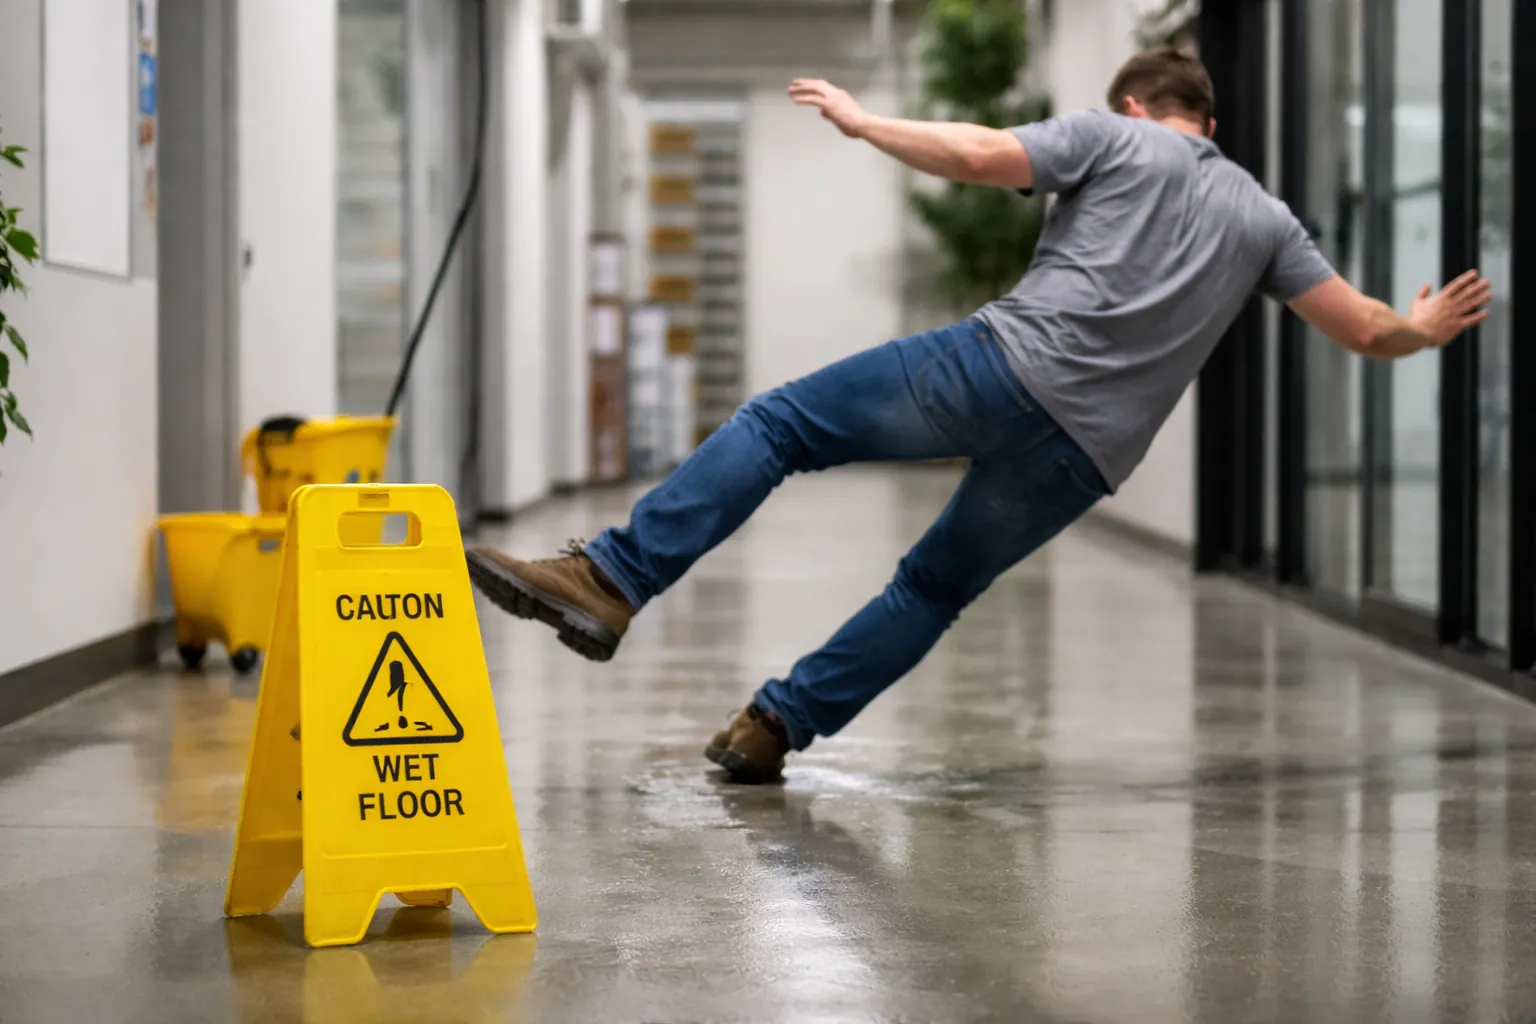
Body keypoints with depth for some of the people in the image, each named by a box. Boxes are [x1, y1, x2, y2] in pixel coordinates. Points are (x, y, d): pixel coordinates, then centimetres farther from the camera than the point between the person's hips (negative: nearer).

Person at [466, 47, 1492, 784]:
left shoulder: (1109, 135, 12)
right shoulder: (1264, 217, 23)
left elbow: (976, 156, -3)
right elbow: (1367, 329, 22)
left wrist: (862, 120, 10)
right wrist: (1427, 329, 44)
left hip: (1005, 364, -4)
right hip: (1085, 455, 4)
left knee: (774, 423, 1)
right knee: (936, 587, 23)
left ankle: (609, 581, -13)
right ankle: (773, 727, 16)